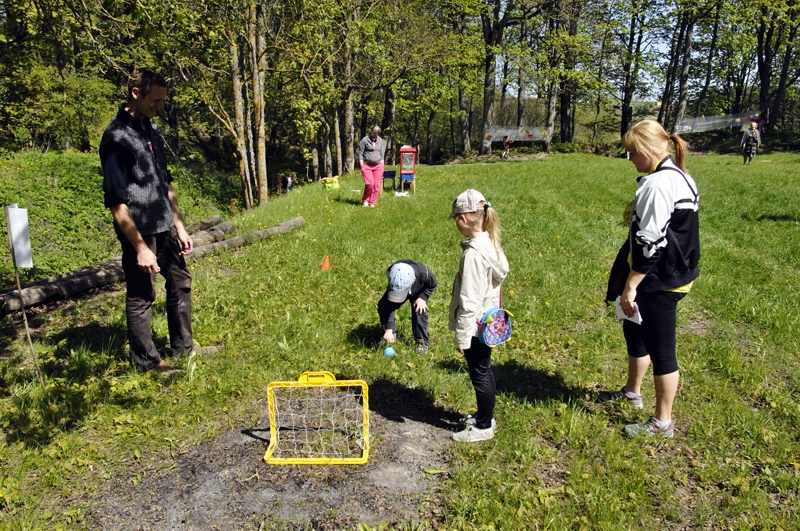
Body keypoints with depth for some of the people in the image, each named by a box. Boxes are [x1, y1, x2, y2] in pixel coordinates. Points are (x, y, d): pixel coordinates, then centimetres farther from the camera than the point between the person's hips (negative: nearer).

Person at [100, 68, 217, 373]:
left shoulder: (151, 129, 10)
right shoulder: (117, 137, -16)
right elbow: (116, 201, -19)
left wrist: (179, 226, 15)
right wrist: (140, 247, -20)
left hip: (165, 227, 9)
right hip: (140, 232, -9)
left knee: (180, 283, 17)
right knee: (141, 296, 4)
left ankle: (183, 345, 33)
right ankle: (146, 359, 20)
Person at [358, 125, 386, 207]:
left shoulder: (380, 140, 12)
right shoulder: (364, 140, -2)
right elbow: (360, 154, -1)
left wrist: (382, 166, 11)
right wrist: (362, 166, -7)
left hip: (378, 166, 4)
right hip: (367, 165, -4)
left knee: (377, 185, -3)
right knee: (370, 183, -16)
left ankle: (372, 203, 7)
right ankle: (365, 200, 7)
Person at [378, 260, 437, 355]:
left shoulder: (424, 273, -43)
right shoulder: (394, 283, -42)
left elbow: (432, 285, -18)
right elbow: (389, 306, -37)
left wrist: (422, 298, -31)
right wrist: (388, 330, -41)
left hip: (418, 291, -1)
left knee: (420, 311, -24)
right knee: (383, 305, -16)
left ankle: (422, 341, -6)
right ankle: (392, 334, 5)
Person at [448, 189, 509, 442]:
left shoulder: (473, 253, -27)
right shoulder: (491, 243, 1)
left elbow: (469, 301, -25)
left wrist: (462, 336, -16)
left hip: (476, 326, -9)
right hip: (488, 322, 9)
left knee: (480, 375, 7)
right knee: (484, 371, 22)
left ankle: (483, 427, 24)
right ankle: (485, 416, 40)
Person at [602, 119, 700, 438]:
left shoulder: (658, 184, -22)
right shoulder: (680, 177, 10)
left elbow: (649, 242, -25)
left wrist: (630, 286, -20)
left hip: (658, 282, -11)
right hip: (673, 274, 11)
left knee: (660, 349, 3)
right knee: (635, 331, 25)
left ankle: (663, 423, 19)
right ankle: (632, 392, 44)